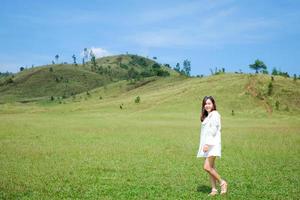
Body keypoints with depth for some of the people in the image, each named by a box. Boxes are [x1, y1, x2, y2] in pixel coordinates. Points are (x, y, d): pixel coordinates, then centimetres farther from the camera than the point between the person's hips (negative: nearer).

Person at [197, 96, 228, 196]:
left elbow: (213, 130, -17)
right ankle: (214, 189, 12)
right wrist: (204, 145, 15)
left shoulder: (215, 114, -8)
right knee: (211, 168, 8)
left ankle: (222, 182, 2)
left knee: (207, 167, -14)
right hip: (206, 145, 9)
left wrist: (208, 144, -22)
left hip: (212, 145, -9)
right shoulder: (206, 116, 18)